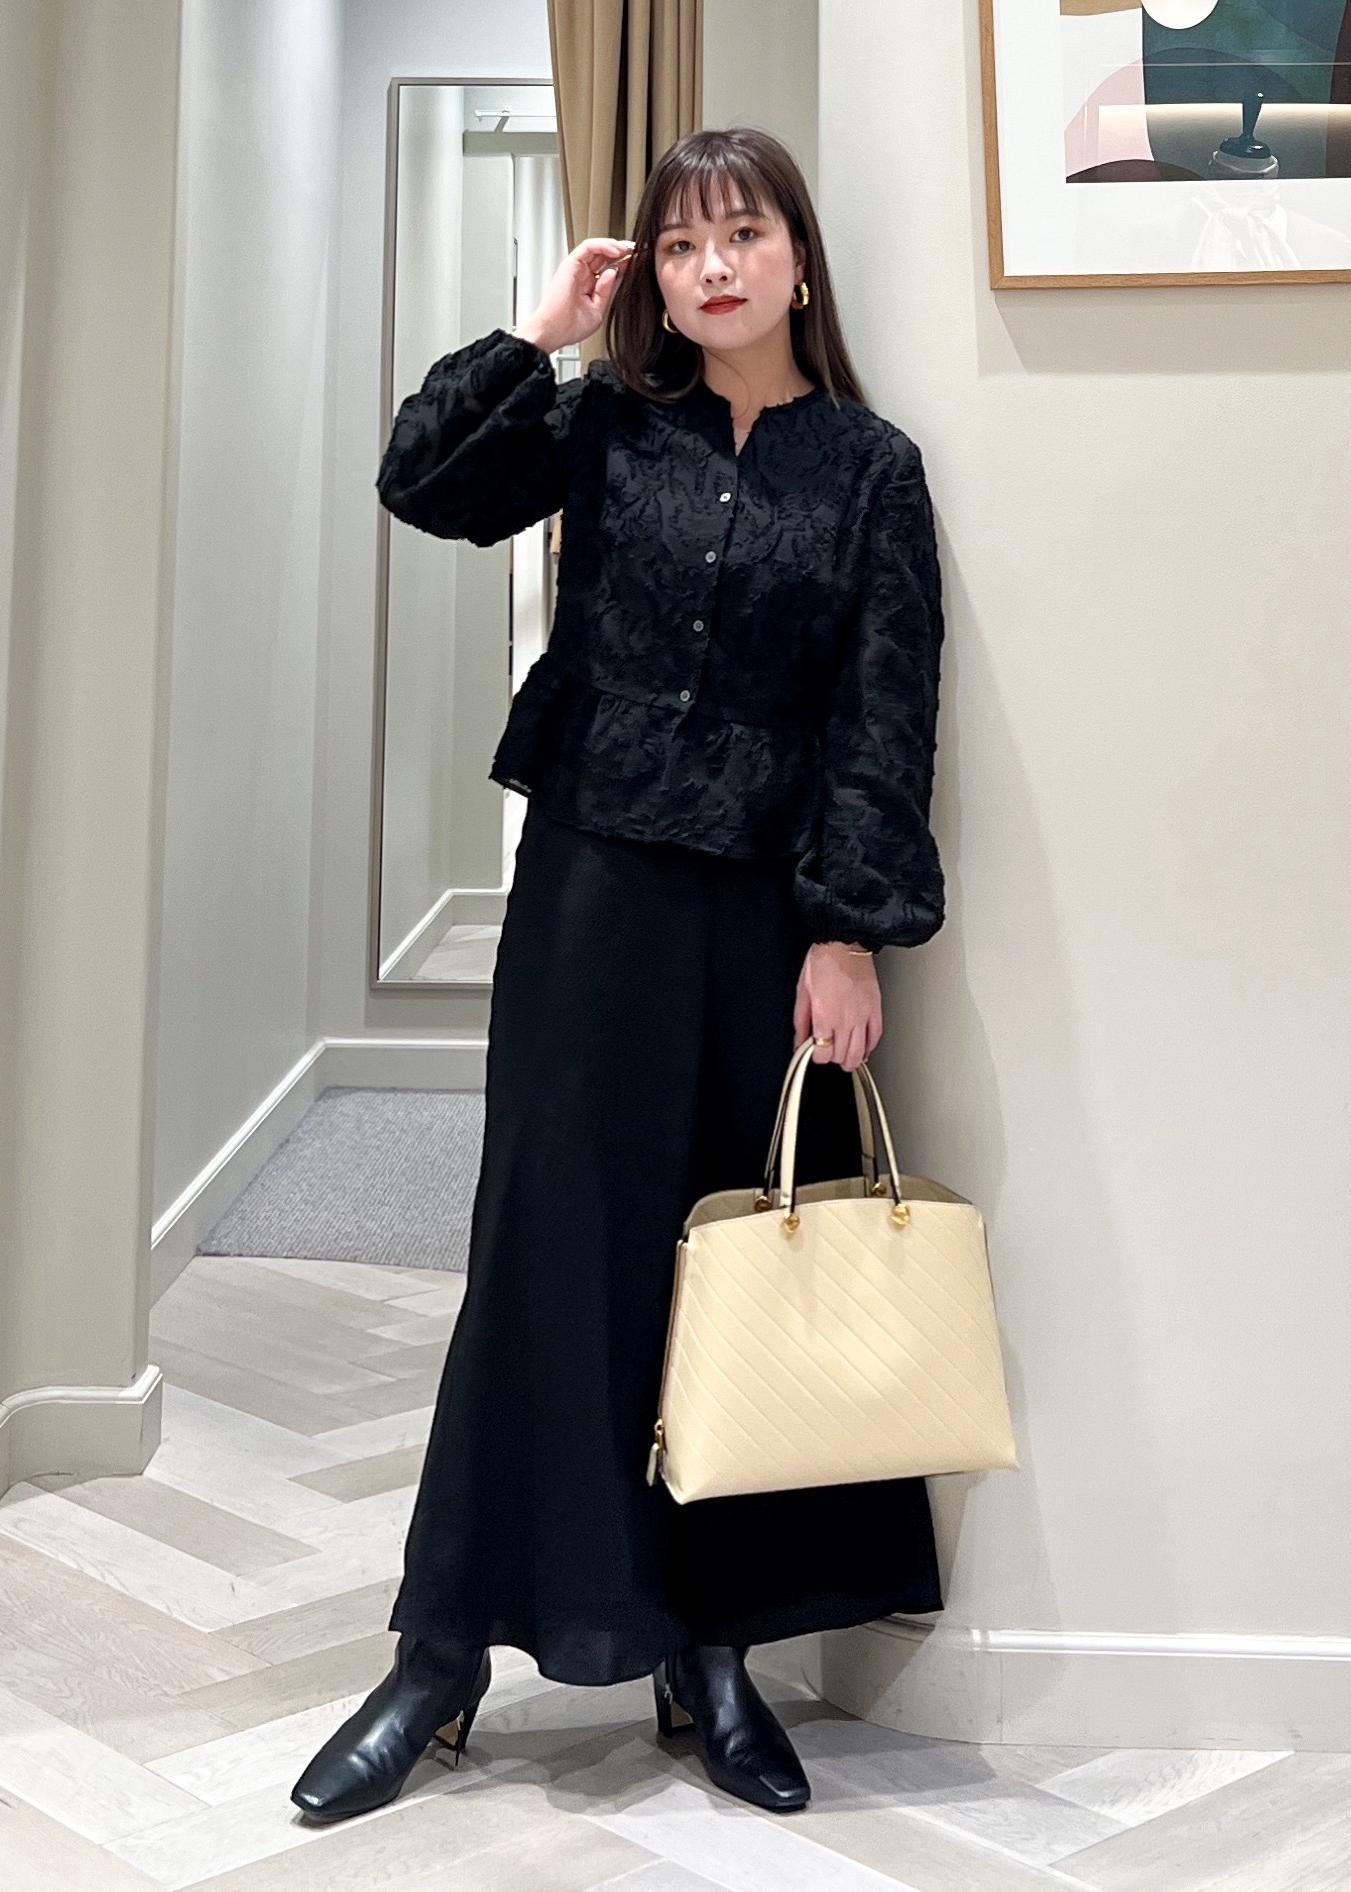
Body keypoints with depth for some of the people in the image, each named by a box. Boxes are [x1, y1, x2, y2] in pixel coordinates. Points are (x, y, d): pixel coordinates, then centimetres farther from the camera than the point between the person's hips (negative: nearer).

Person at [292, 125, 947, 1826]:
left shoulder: (870, 468, 3)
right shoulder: (609, 425, 7)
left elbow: (886, 713, -2)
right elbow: (420, 484, -2)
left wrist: (852, 931, -9)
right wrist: (538, 332, -3)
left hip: (769, 909, 0)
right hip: (591, 887, 0)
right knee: (547, 1251, 2)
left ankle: (710, 1653, 22)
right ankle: (443, 1658, 14)